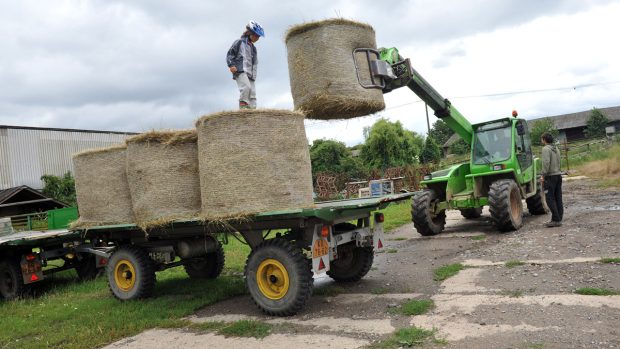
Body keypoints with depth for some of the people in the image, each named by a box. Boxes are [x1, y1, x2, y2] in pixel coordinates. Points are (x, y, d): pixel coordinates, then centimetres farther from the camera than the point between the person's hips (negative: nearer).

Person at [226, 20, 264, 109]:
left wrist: (254, 74, 20)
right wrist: (231, 65, -15)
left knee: (252, 95, -5)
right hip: (240, 71, -7)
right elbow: (230, 54, 2)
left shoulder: (253, 47, 28)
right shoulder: (240, 42, 9)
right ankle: (243, 106, -27)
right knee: (246, 87, -31)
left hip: (250, 74, 7)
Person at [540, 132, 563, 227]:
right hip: (558, 175, 8)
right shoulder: (556, 148, 15)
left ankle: (555, 220, -6)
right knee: (558, 199, 9)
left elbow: (546, 163, -20)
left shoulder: (546, 149, -11)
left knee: (550, 199, -5)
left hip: (550, 177, -8)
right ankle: (559, 219, 12)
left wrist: (543, 175, -16)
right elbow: (558, 163, 16)